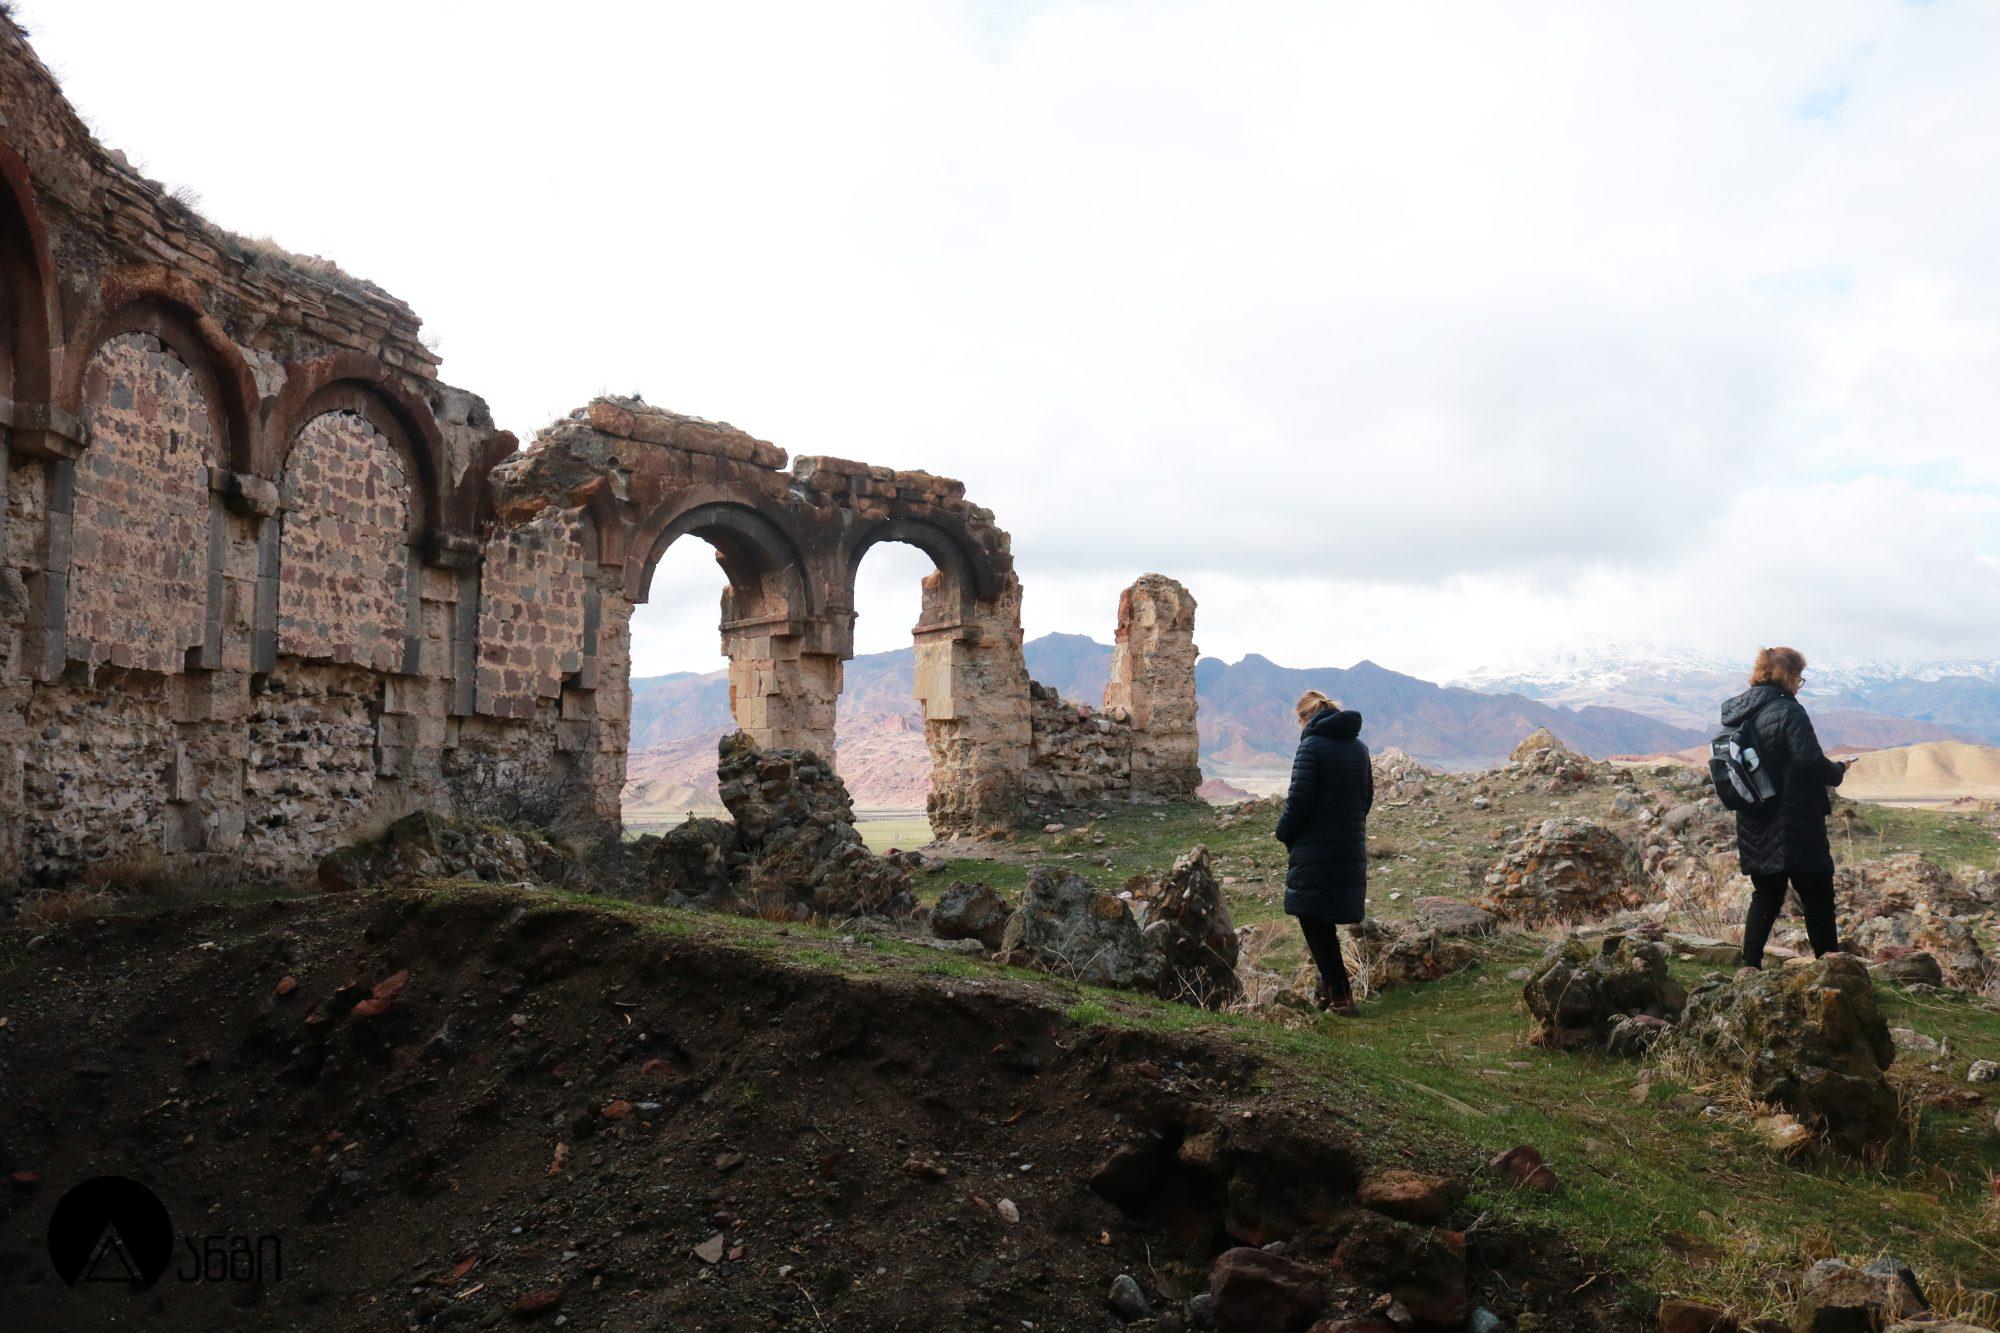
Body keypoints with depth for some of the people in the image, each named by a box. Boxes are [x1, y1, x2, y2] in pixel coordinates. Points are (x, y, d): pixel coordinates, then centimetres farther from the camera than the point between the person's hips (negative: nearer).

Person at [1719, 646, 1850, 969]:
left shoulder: (1737, 712, 8)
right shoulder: (1788, 711, -15)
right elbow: (1811, 762, -19)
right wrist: (1837, 772, 0)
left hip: (1754, 827, 7)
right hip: (1794, 824, -7)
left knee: (1766, 895, 15)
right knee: (1817, 895, 5)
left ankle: (1750, 965, 12)